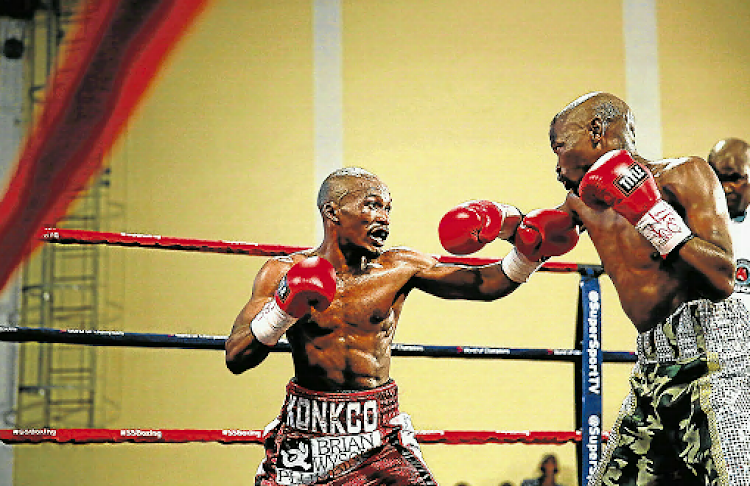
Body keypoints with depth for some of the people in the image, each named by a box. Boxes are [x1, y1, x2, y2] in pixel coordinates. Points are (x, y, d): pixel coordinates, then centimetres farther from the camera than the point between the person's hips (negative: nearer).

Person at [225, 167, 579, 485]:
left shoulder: (400, 268, 1)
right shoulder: (282, 273, -3)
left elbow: (487, 284, -2)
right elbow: (235, 358, -8)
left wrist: (530, 248, -19)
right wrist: (283, 308, -22)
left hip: (380, 440, 1)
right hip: (303, 436, 0)